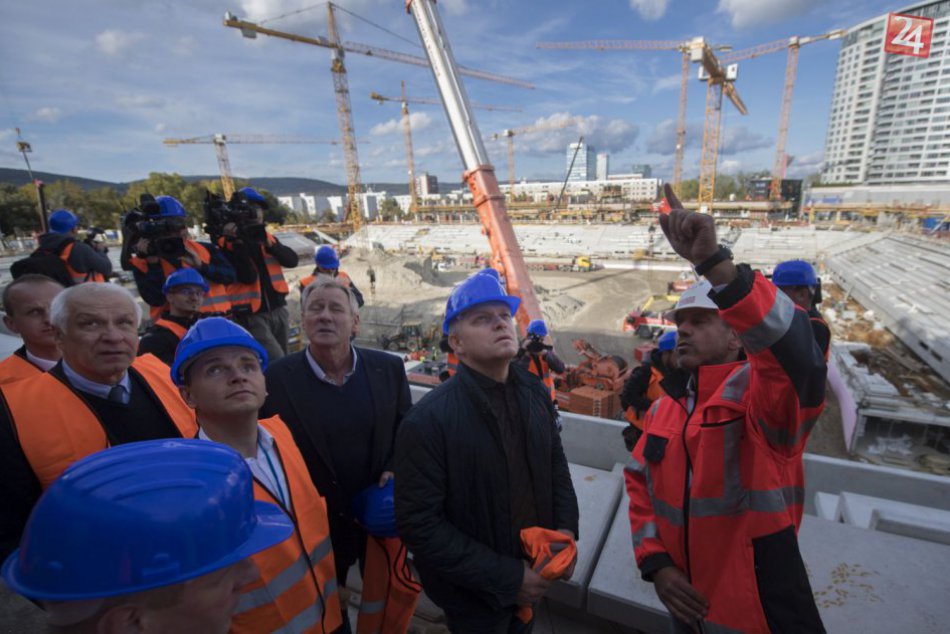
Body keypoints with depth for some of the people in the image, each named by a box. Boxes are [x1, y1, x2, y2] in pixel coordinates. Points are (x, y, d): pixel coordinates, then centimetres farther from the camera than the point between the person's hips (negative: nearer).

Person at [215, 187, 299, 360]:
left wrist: (269, 244, -18)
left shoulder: (267, 237, 12)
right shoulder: (227, 242, -5)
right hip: (252, 317, -6)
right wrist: (239, 240, -23)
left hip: (278, 310, 6)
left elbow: (292, 260, -2)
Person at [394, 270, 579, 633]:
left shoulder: (535, 393, -7)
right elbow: (419, 525, -23)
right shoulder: (427, 421, -26)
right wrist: (506, 576, -21)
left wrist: (566, 528, -8)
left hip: (535, 570, 5)